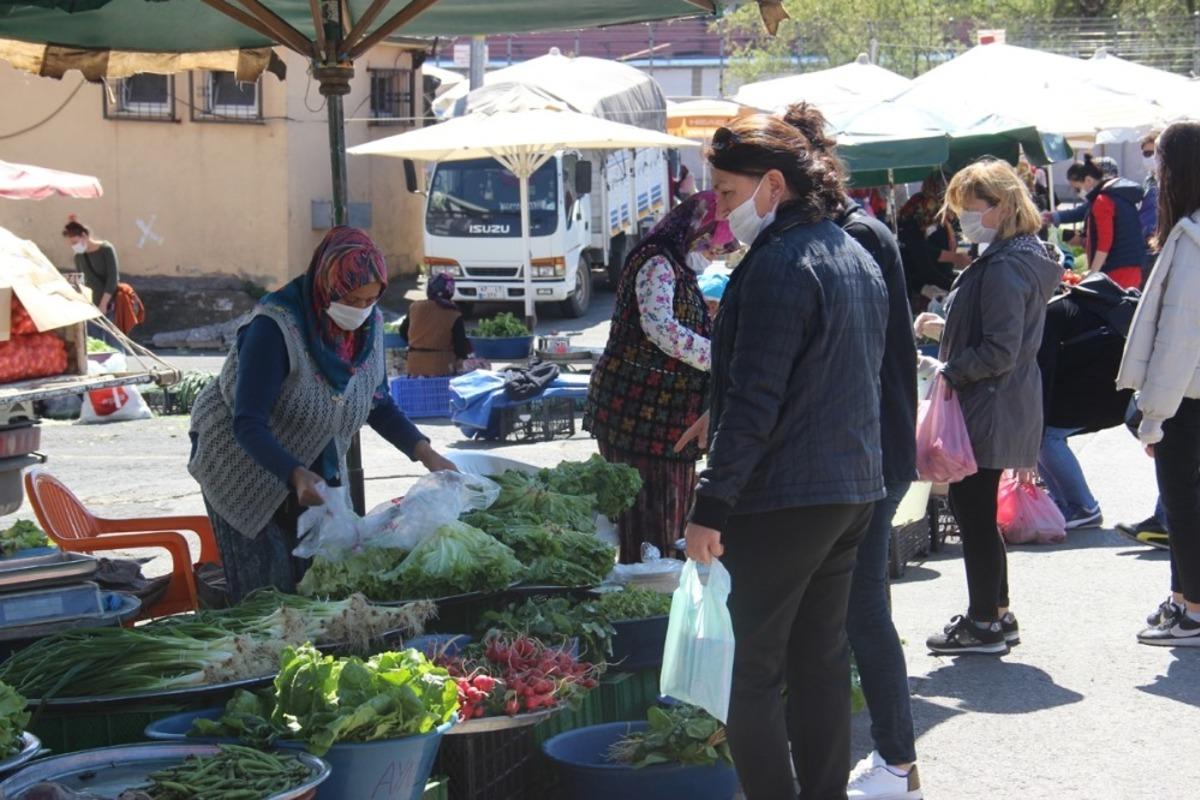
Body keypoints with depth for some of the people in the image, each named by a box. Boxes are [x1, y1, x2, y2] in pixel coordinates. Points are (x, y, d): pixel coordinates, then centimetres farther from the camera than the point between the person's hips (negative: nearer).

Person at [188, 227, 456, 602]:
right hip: (246, 466, -6)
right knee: (268, 589, -6)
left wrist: (425, 453, -10)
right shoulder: (275, 328, -30)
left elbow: (378, 405, 4)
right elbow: (249, 425, -33)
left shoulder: (369, 325, -9)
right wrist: (295, 475, -47)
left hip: (315, 467, 6)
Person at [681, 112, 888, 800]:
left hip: (782, 502, -9)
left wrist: (712, 507, -19)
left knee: (750, 672, -3)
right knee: (823, 658, 15)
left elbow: (754, 400, -21)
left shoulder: (779, 264, -17)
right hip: (853, 489, 10)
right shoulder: (857, 256, 13)